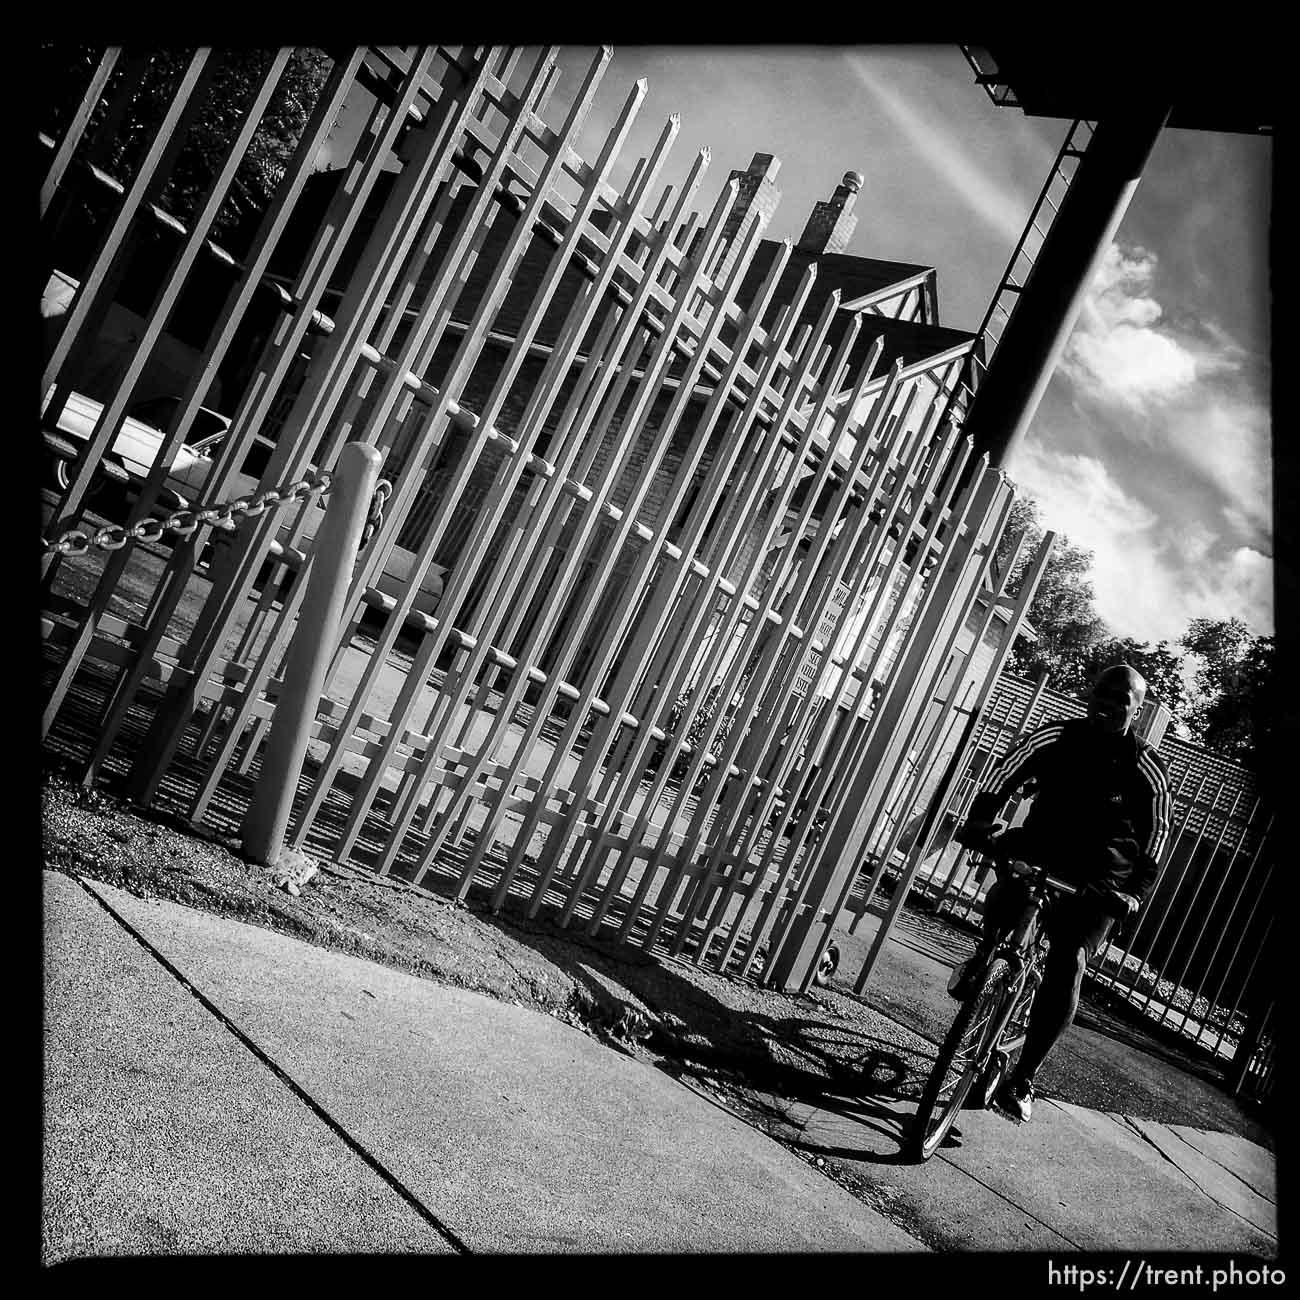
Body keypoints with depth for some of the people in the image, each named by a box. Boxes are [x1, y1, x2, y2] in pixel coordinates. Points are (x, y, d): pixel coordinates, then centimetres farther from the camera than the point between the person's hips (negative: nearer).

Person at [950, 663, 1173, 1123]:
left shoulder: (1147, 771, -3)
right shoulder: (1056, 737, -2)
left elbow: (1153, 840, -1)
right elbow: (1002, 775, -9)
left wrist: (1136, 893, -14)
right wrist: (980, 822, -26)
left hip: (1098, 885, -1)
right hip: (1041, 853, 1)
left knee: (1068, 963, -21)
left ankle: (1022, 1080, -12)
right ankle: (984, 955, -5)